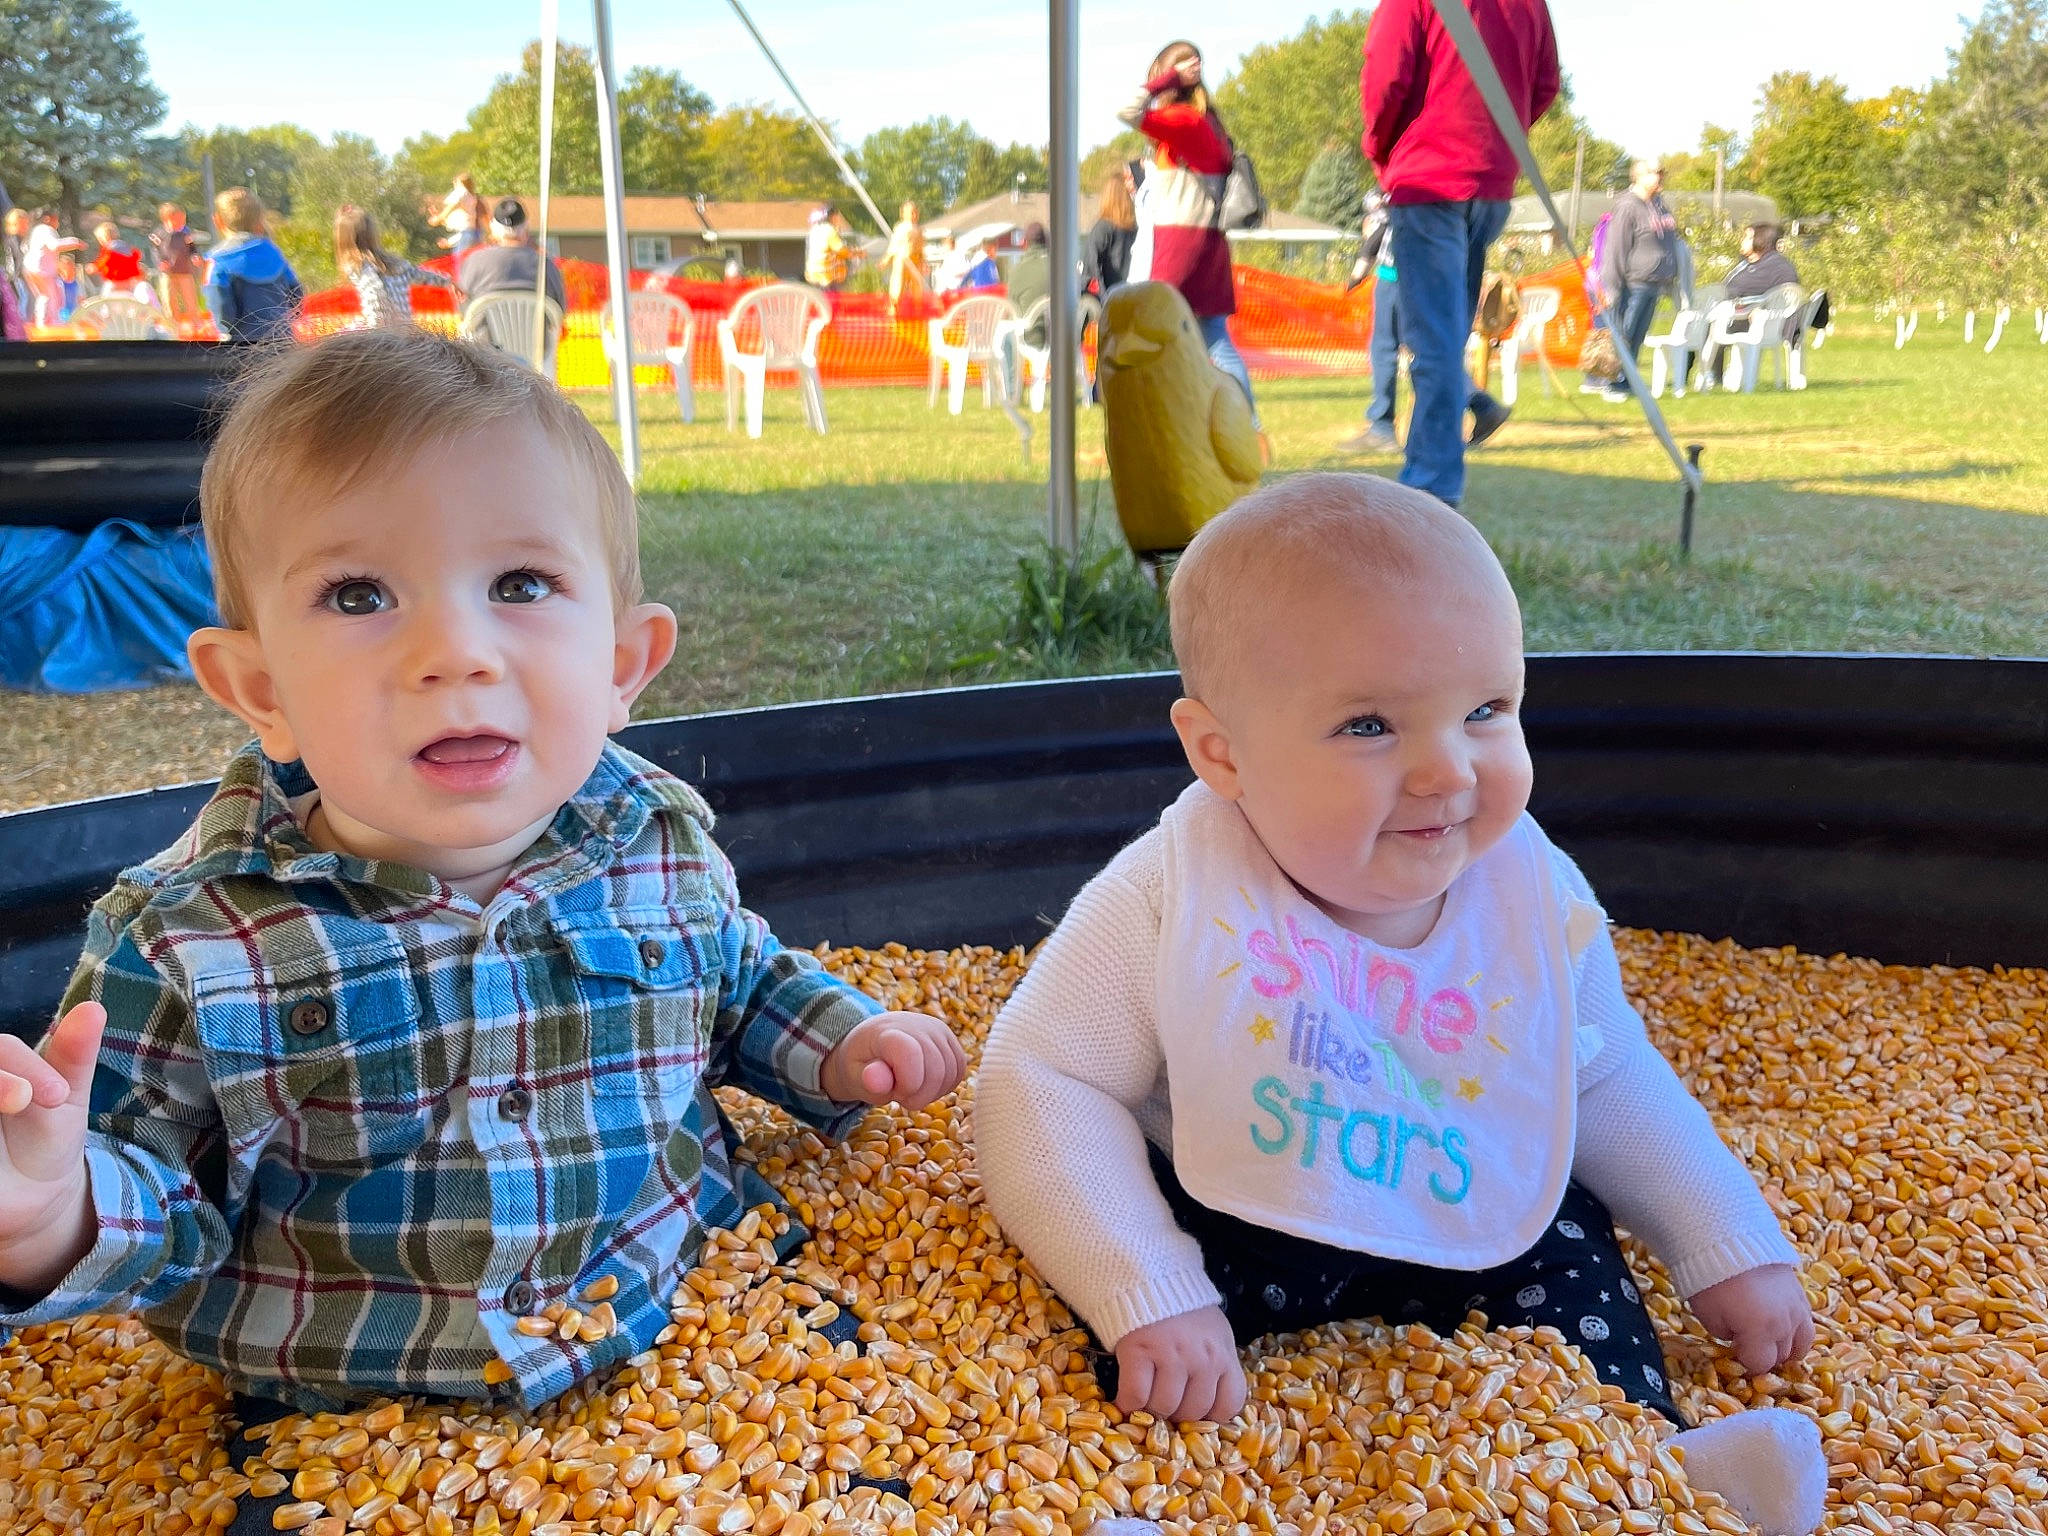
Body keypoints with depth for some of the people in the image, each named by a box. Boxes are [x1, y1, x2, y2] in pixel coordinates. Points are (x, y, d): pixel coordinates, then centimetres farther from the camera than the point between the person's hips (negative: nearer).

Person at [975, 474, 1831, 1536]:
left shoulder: (1538, 901, -13)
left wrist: (1732, 1251, 7)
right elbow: (1041, 1084, -25)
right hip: (1212, 1235, -3)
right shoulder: (1171, 900, -28)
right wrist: (1153, 1302, -32)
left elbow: (1607, 1083, 6)